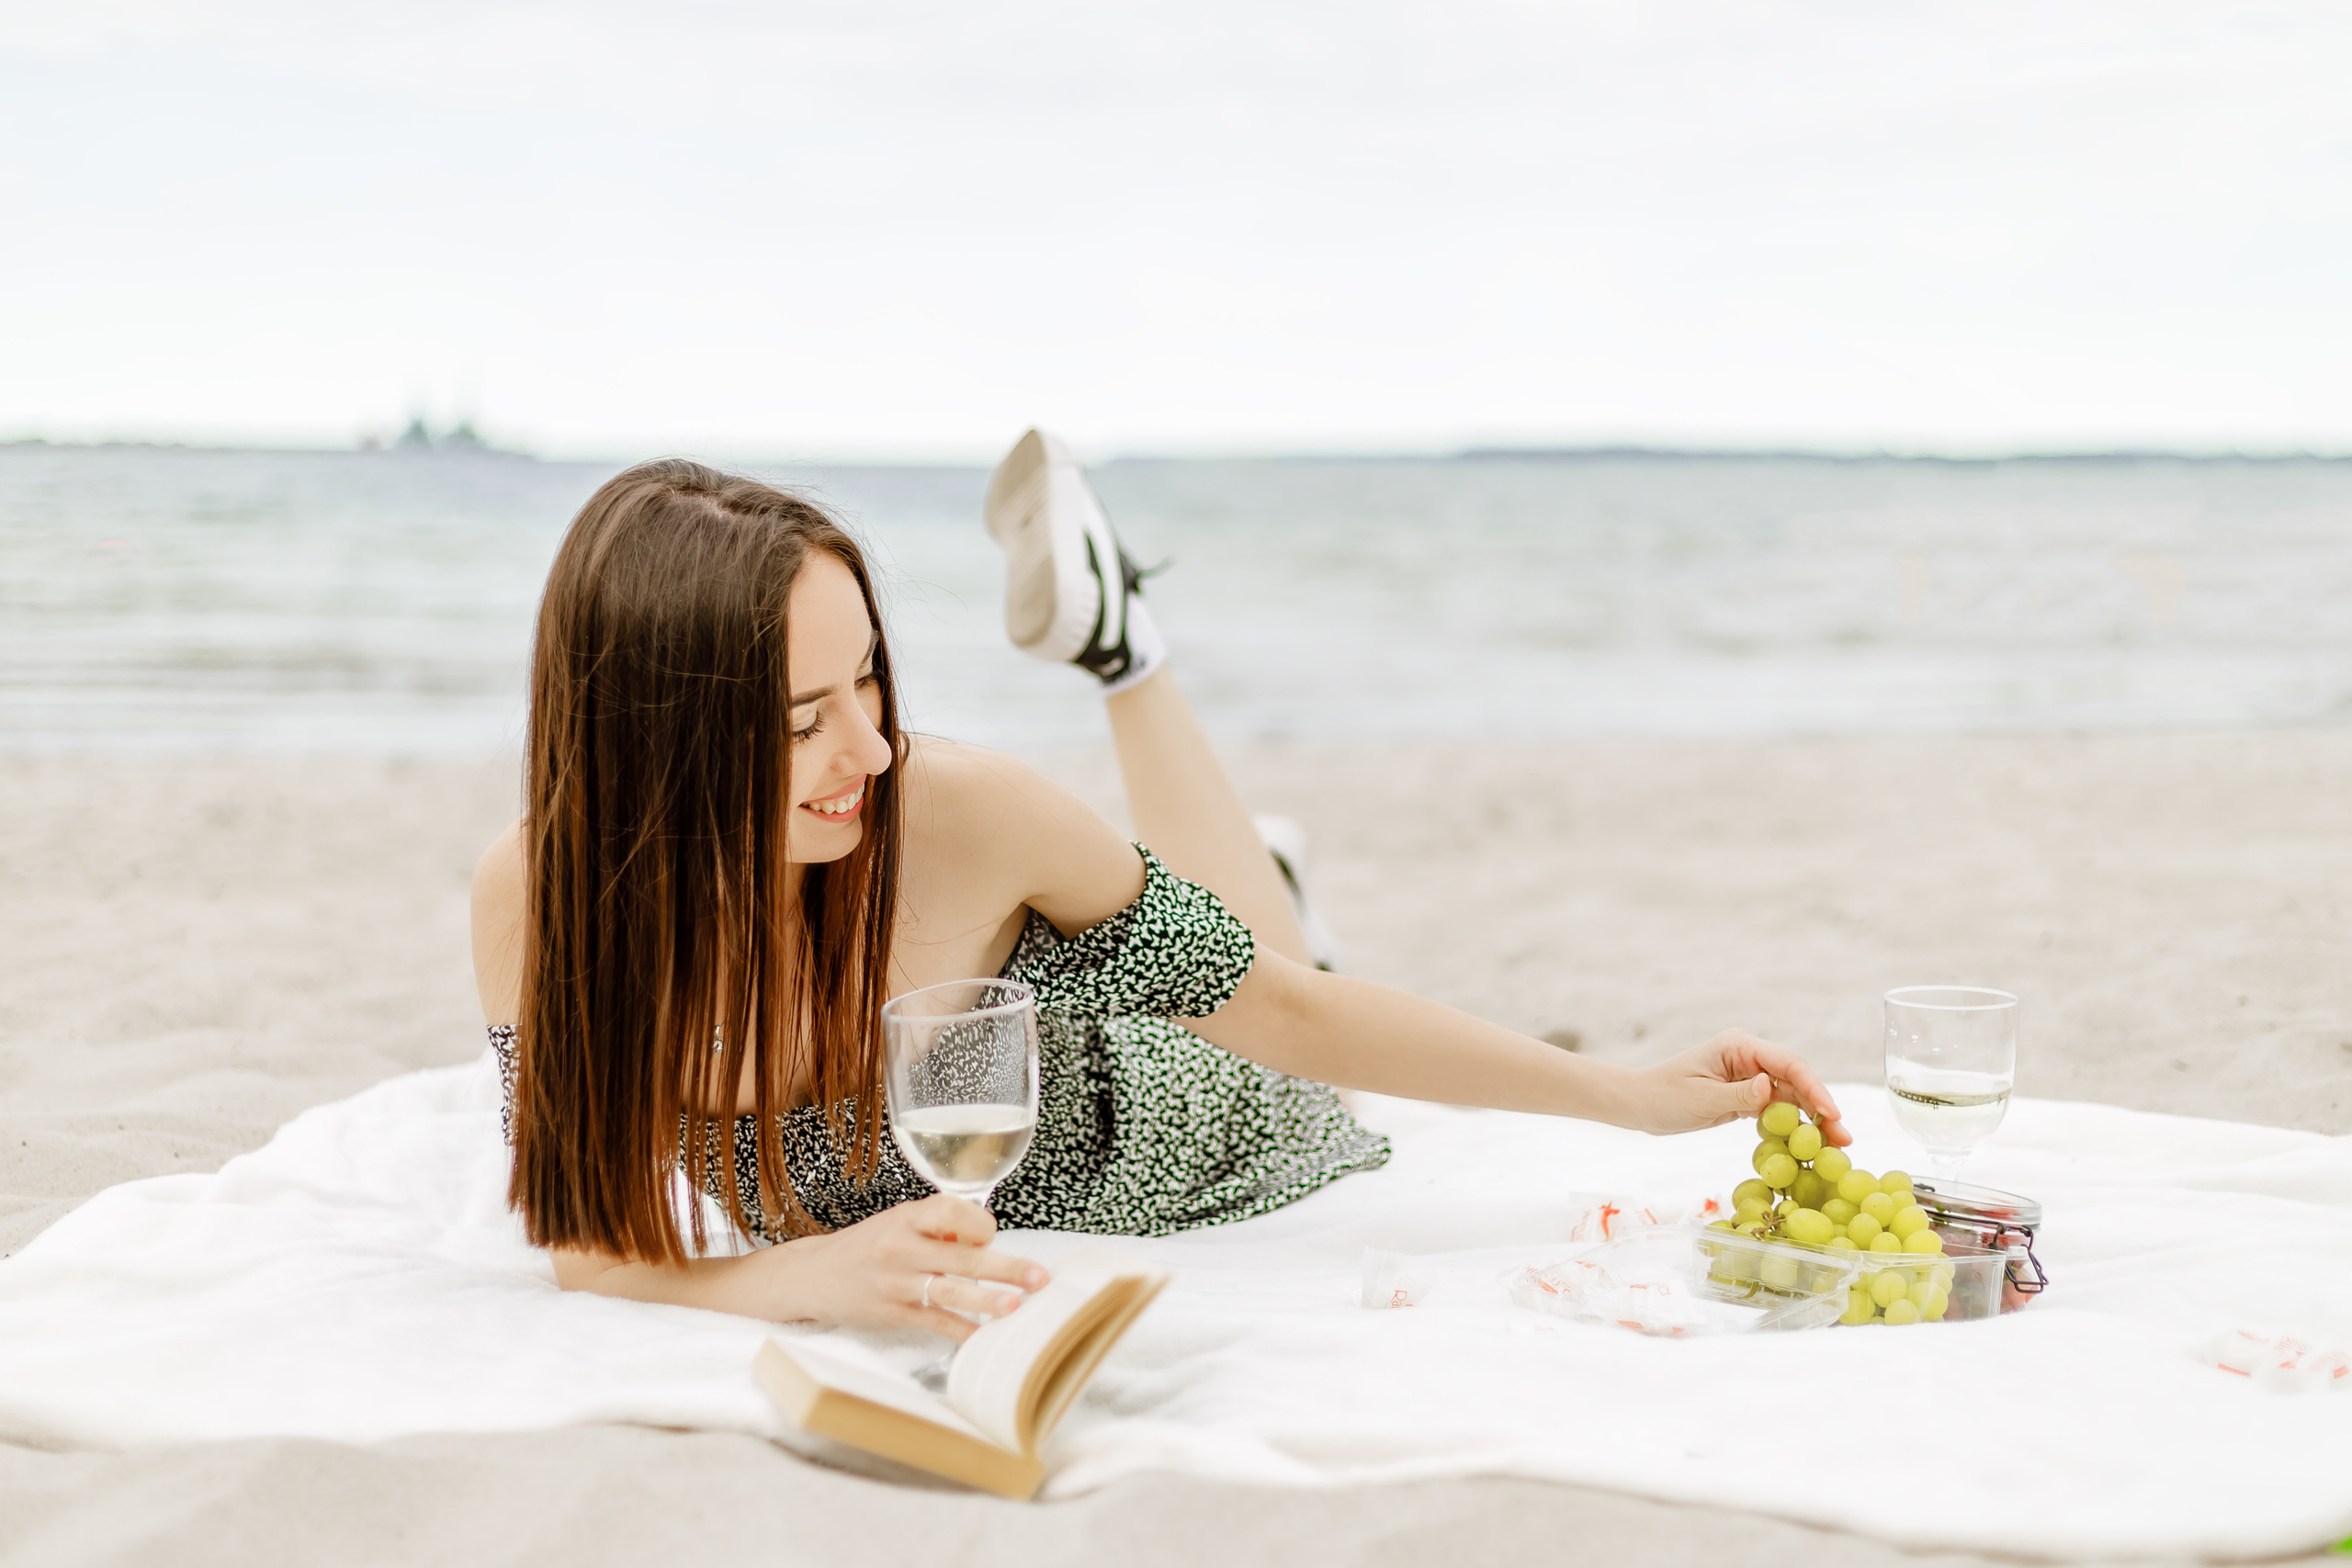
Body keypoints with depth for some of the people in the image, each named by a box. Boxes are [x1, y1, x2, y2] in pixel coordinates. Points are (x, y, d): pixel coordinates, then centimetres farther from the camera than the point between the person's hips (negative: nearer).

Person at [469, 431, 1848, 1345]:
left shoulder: (952, 814, -38)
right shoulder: (539, 894, -35)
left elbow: (1284, 1008, -26)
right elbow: (594, 1243, -33)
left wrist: (1637, 1094, -30)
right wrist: (802, 1276, -54)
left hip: (1172, 1135, -1)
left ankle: (1114, 635, 38)